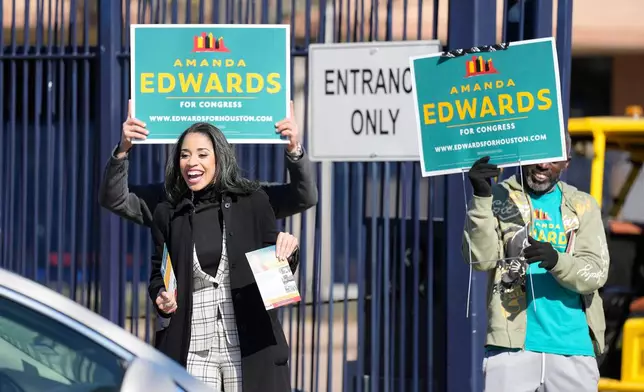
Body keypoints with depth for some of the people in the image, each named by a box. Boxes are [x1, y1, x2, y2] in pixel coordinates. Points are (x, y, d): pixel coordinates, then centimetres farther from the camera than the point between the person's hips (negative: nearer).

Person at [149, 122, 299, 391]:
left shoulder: (252, 202, 4)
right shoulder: (168, 214, 9)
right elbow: (157, 275, 19)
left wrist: (288, 252, -11)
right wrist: (162, 297, -2)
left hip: (249, 345, -1)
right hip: (192, 346, 1)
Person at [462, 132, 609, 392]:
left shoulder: (582, 206, 12)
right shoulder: (500, 198, 7)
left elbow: (595, 272, -1)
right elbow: (481, 258, -8)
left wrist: (555, 260, -21)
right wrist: (481, 198, -21)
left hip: (573, 349, 2)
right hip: (512, 346, -2)